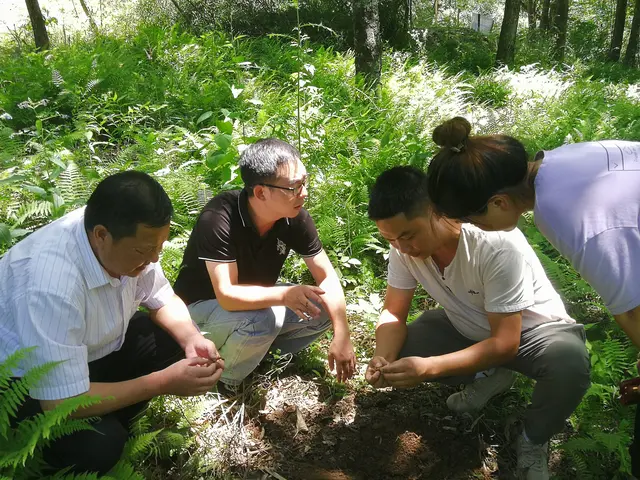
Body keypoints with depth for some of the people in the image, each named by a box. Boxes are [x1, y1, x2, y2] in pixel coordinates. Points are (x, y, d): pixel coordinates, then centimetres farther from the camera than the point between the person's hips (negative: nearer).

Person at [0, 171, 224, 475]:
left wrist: (191, 339, -21)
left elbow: (162, 299, -1)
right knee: (100, 443, -29)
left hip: (94, 351, 7)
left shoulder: (132, 238, -18)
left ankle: (110, 424, 5)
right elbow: (60, 403, -35)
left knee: (174, 340, -8)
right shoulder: (50, 284, -39)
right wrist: (164, 382, -32)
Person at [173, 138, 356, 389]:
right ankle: (222, 381, -5)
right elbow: (227, 295, -36)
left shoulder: (296, 217, -17)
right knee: (261, 320, -34)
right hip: (202, 307, -5)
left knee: (324, 309, -11)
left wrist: (341, 337, -19)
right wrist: (284, 295, -50)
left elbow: (327, 277, -11)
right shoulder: (219, 219, -32)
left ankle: (258, 350, 5)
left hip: (258, 300, 5)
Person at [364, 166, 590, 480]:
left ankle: (533, 440, -3)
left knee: (569, 364, -36)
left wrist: (429, 368, -44)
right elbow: (394, 314, -10)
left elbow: (505, 343, -32)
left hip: (531, 329, -4)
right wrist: (382, 358, -32)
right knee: (397, 351, -16)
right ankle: (489, 377, 9)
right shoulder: (405, 242, -20)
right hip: (468, 327, 5)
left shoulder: (496, 244, -36)